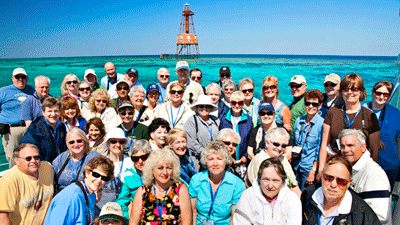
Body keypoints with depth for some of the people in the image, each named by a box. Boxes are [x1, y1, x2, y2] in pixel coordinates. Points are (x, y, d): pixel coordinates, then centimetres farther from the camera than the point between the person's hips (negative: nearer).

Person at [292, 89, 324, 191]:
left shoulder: (322, 124, -10)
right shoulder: (298, 121, 6)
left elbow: (320, 151, -10)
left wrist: (313, 171, -12)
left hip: (309, 167, -4)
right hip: (295, 167, 5)